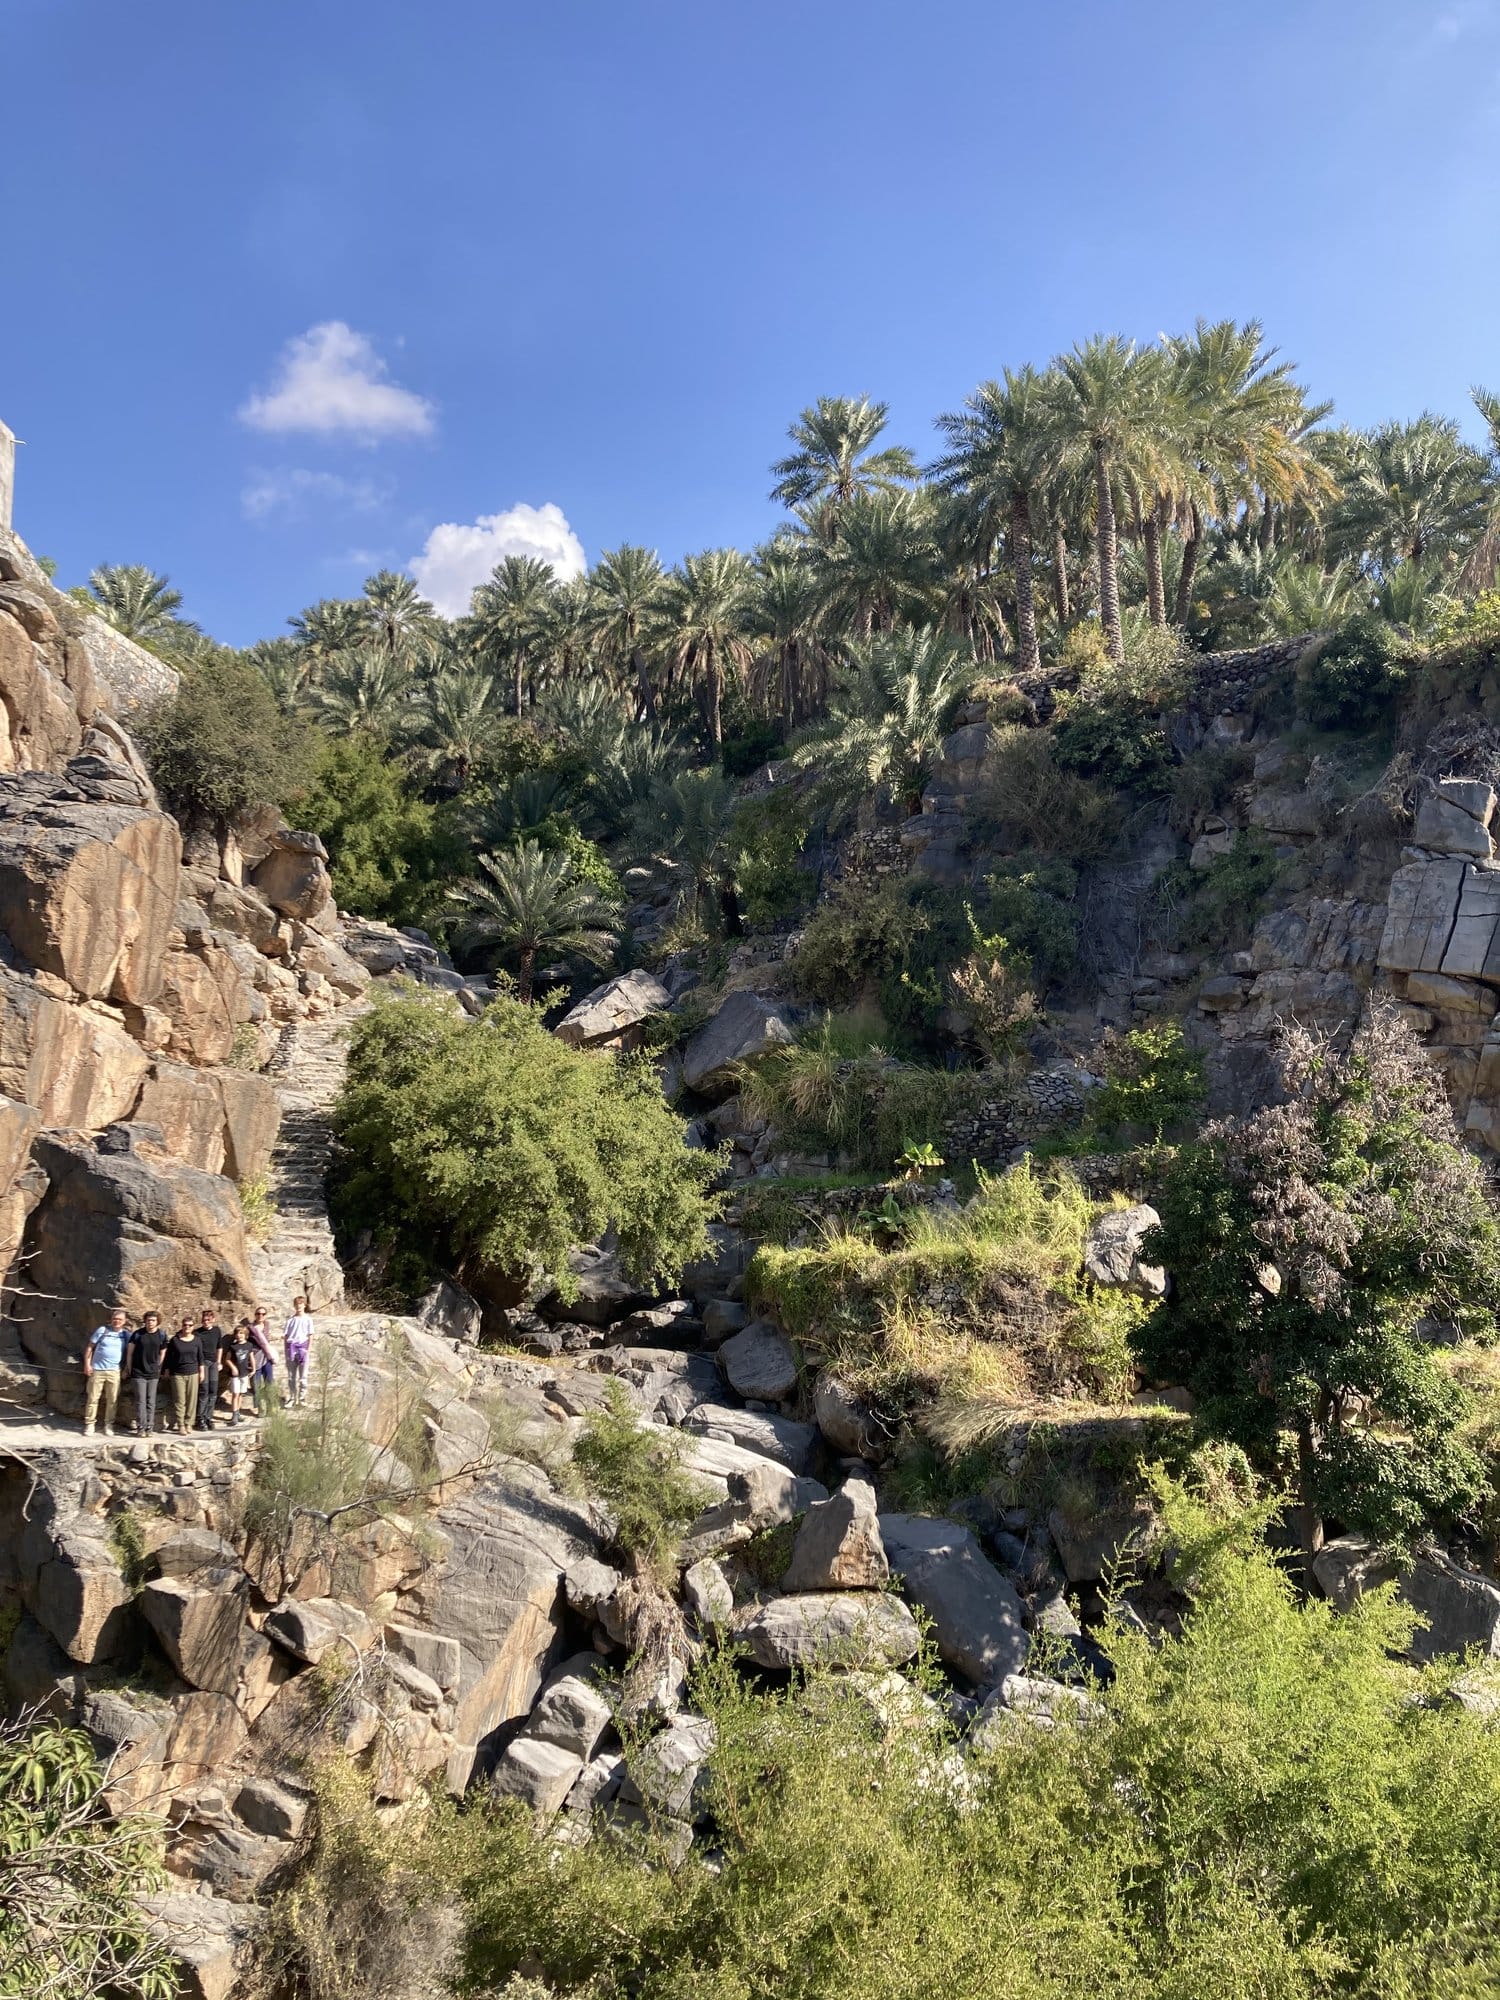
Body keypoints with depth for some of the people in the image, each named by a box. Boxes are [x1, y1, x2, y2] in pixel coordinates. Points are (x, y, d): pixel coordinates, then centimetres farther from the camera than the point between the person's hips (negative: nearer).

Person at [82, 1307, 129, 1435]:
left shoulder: (125, 1335, 5)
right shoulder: (102, 1330, -2)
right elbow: (89, 1347, 1)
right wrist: (87, 1364, -5)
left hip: (114, 1372, 2)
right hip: (97, 1370, -2)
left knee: (112, 1400, 4)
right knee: (93, 1398, 0)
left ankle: (109, 1424, 14)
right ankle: (89, 1425, 8)